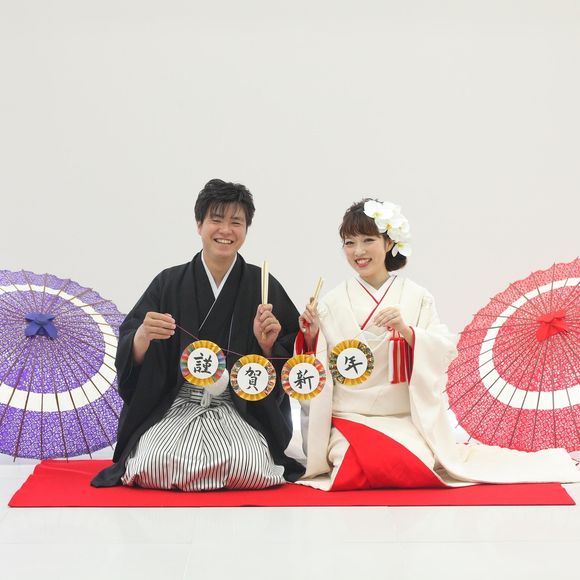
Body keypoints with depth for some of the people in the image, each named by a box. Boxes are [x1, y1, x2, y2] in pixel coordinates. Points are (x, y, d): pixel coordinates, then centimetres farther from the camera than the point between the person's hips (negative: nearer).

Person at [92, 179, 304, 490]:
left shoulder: (264, 286, 4)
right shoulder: (169, 283, 3)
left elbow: (291, 360, 5)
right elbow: (129, 357, -2)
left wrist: (269, 344, -15)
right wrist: (142, 336, -23)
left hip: (241, 411, 0)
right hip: (174, 408, 0)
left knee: (247, 466, -29)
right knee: (156, 463, -28)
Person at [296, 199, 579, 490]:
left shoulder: (416, 297, 2)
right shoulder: (332, 303, 4)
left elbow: (445, 351, -6)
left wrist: (406, 330, -21)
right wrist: (311, 337, -13)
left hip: (406, 420, 0)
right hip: (349, 420, 0)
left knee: (415, 468, -26)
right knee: (365, 468, -27)